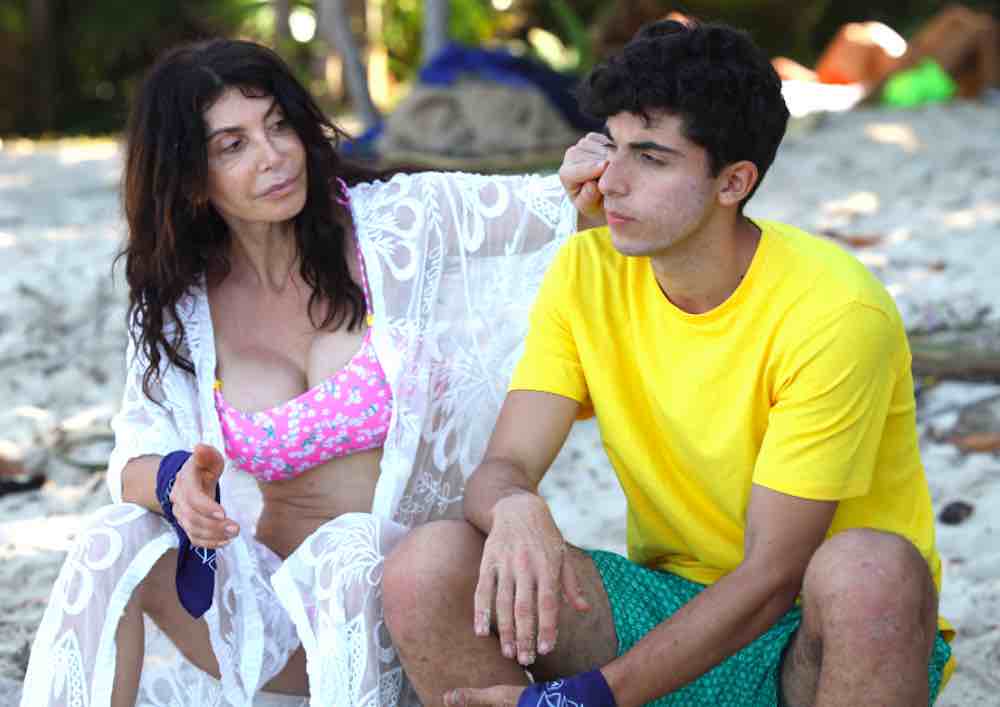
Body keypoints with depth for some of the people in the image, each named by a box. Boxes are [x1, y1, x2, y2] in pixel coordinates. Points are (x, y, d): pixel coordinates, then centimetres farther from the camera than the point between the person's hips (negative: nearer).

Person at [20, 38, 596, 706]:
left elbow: (565, 205, -4)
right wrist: (175, 482, -26)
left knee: (351, 548, -37)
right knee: (114, 542, -23)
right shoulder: (180, 308, 4)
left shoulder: (399, 222, -4)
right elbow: (136, 457, -2)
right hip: (270, 601, 3)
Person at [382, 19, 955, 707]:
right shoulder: (587, 272, -3)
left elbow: (771, 575, -20)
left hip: (828, 629, -3)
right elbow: (501, 467, -8)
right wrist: (515, 509, -34)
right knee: (424, 568, -20)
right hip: (670, 595, 4)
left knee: (869, 569, -39)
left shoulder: (832, 309, -20)